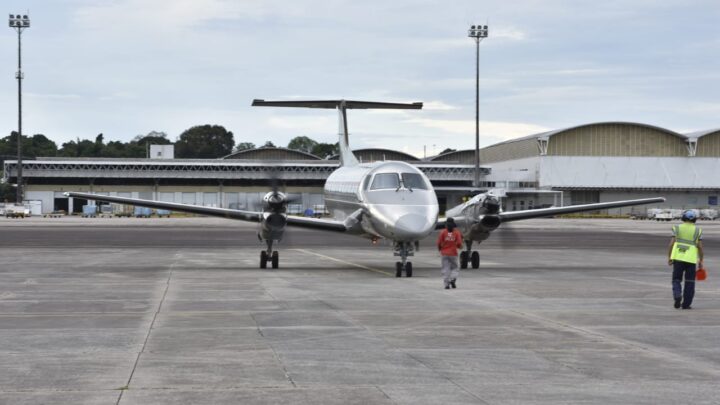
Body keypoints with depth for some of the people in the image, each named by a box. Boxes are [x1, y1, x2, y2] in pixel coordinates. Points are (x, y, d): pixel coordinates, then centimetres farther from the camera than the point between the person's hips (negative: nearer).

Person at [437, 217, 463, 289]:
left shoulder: (443, 232, -3)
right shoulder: (457, 232, -3)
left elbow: (439, 243, -4)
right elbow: (459, 243, -8)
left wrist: (440, 249, 16)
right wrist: (459, 246, 17)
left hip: (445, 253, 0)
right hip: (453, 253, 0)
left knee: (446, 269, 3)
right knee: (455, 268, 12)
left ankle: (447, 284, -6)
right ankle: (452, 279, -13)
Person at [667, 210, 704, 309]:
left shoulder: (677, 228, 5)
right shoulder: (697, 230, 4)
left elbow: (671, 244, -2)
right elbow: (700, 247, 1)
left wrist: (669, 257, 2)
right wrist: (701, 261, 8)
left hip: (678, 257, 0)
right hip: (691, 259, 0)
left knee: (676, 280, 10)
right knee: (689, 283, 8)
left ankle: (677, 296, -16)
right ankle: (686, 304, 5)